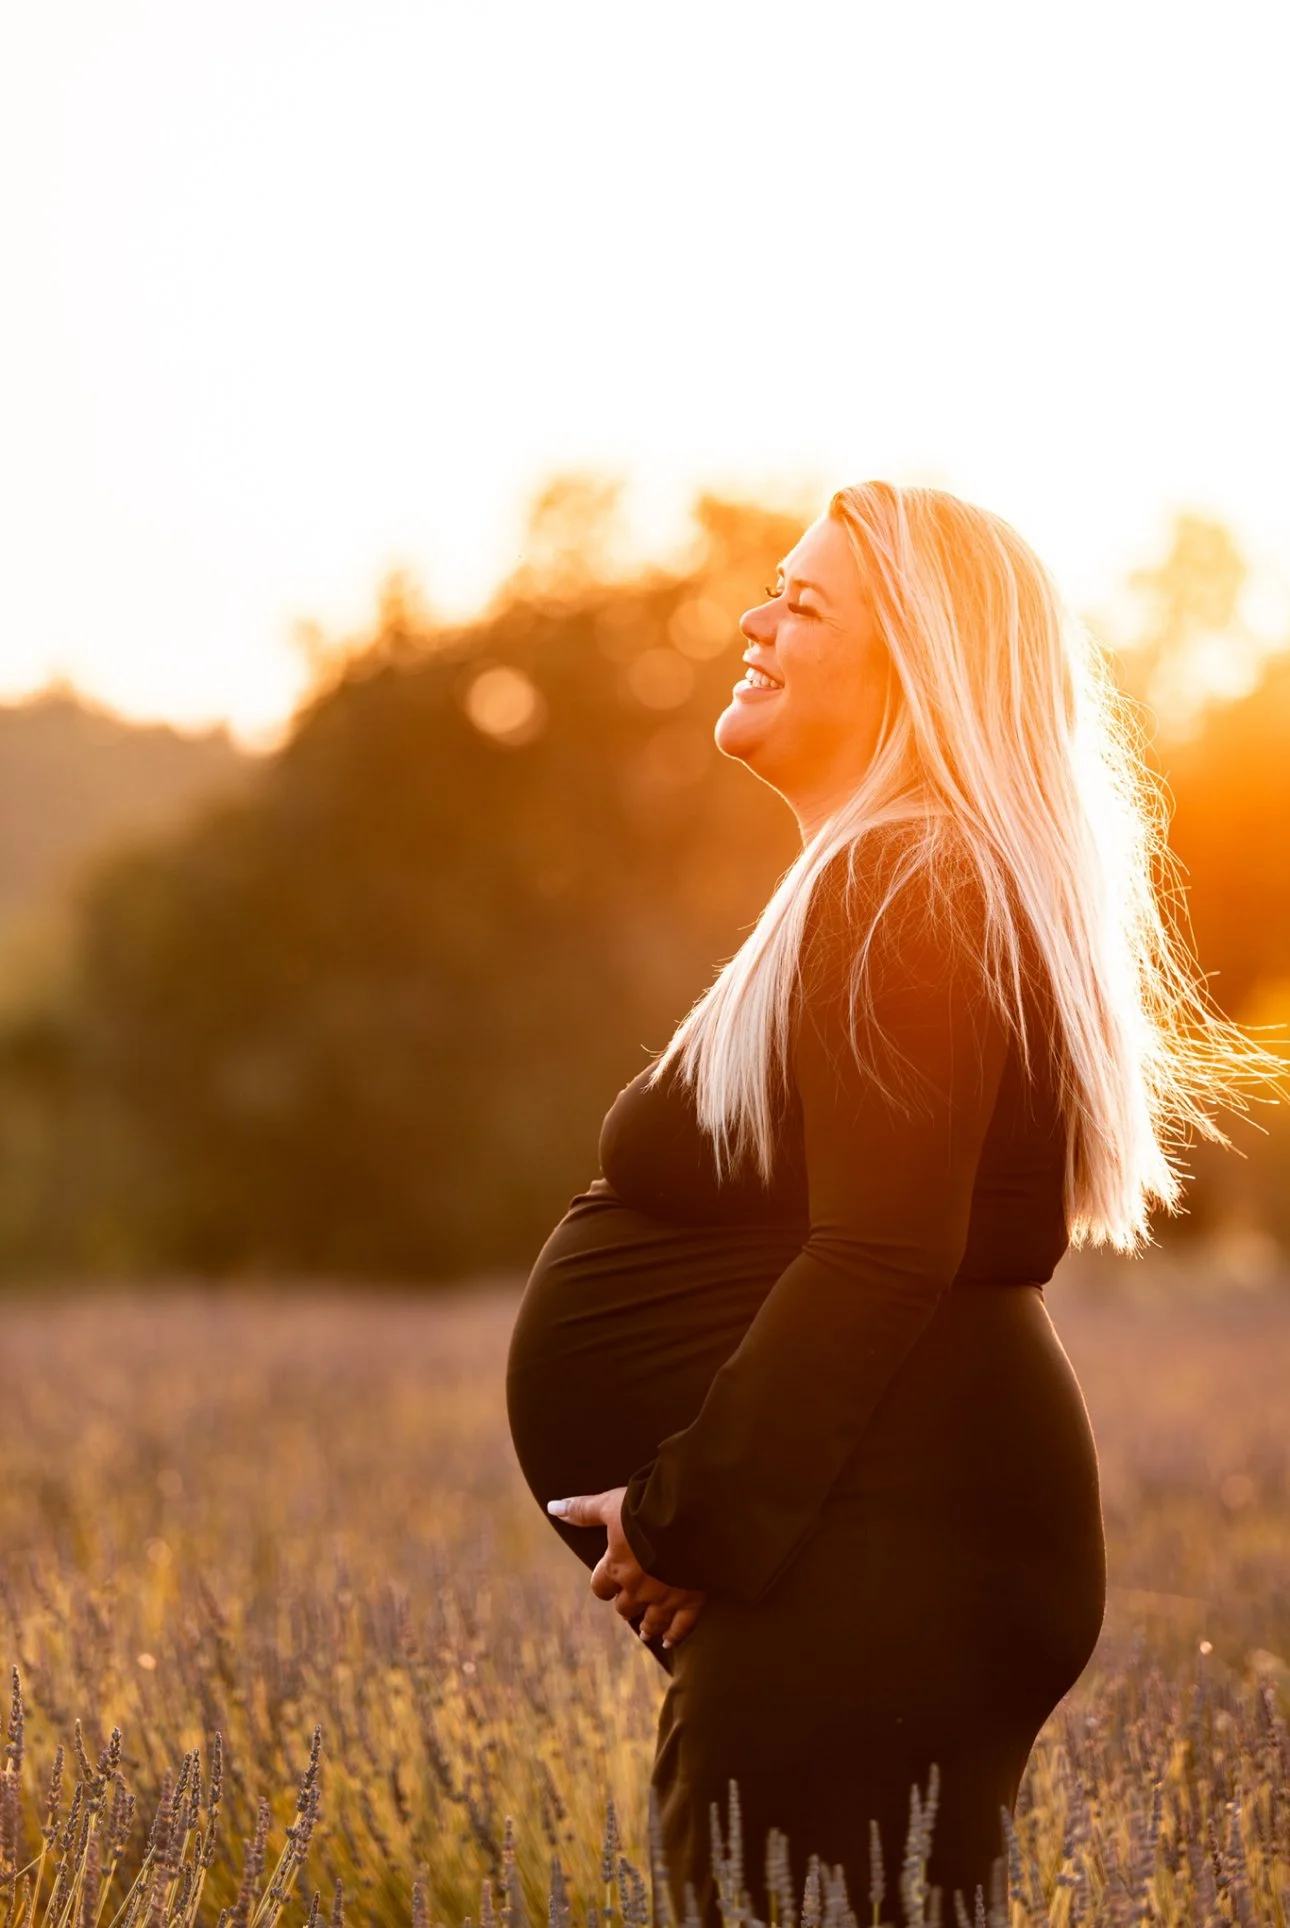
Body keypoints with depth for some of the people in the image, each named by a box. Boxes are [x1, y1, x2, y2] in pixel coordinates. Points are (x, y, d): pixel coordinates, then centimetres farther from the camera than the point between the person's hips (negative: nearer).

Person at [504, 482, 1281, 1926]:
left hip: (870, 1573, -11)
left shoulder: (902, 893, -13)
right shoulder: (889, 886, 20)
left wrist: (690, 1521, -17)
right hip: (874, 1561, 11)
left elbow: (877, 1257, -23)